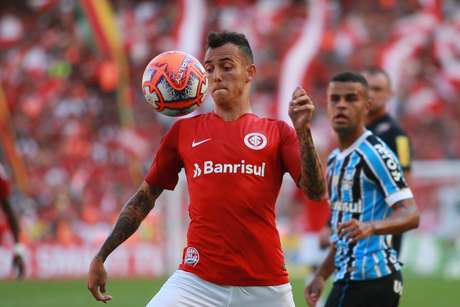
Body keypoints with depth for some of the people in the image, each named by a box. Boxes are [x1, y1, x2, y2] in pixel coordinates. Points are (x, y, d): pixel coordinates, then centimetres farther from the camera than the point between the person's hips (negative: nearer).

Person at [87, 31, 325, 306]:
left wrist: (303, 131, -15)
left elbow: (316, 192, -2)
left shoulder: (276, 132, 8)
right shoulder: (184, 131, 11)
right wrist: (101, 257, 11)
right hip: (198, 281, 0)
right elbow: (144, 198, 16)